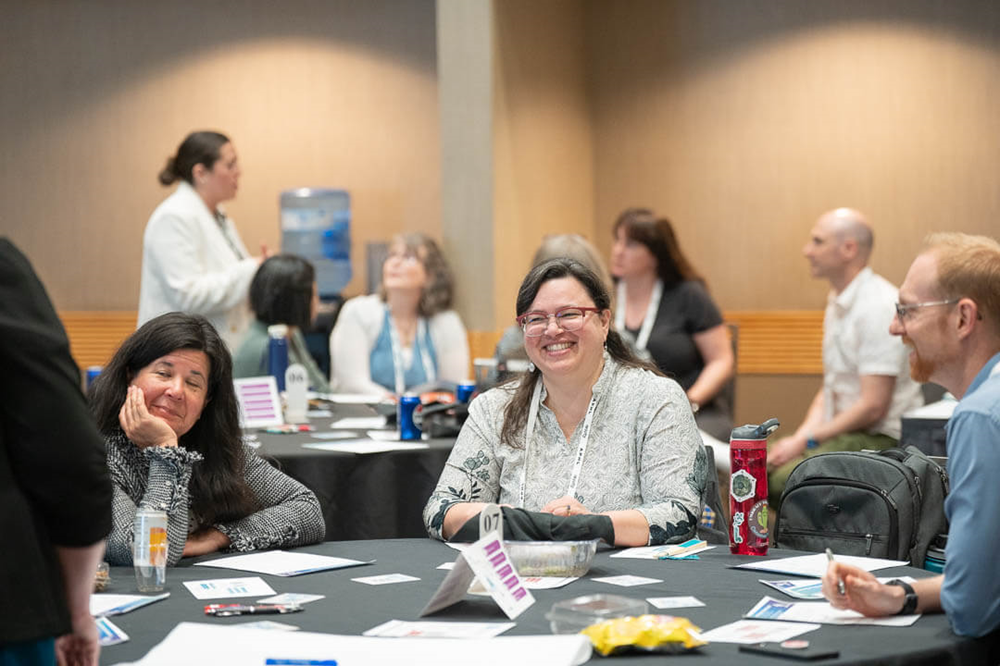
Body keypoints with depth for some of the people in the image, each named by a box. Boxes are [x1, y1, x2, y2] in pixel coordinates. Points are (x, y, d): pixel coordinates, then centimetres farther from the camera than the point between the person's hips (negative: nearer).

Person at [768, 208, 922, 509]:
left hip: (881, 439, -10)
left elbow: (873, 406, -20)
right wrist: (800, 437, 2)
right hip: (842, 431, 10)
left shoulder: (879, 306, -17)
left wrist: (807, 440, -13)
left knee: (785, 478, -30)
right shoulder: (838, 302, 15)